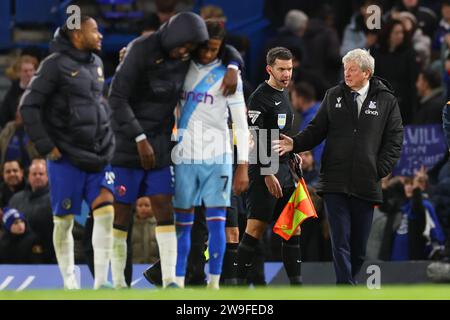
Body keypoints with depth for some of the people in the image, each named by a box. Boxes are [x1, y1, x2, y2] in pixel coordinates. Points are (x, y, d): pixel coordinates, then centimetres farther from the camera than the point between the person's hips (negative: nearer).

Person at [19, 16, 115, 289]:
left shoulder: (96, 63, 12)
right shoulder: (56, 65, -10)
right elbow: (29, 106, -11)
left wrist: (109, 139, 15)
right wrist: (46, 146, -13)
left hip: (99, 156, 6)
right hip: (66, 157, -6)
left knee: (106, 212, -8)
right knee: (64, 220, 3)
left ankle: (101, 282, -7)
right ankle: (69, 282, 14)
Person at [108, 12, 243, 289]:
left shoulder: (187, 56, 2)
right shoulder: (142, 50, -17)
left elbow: (227, 50, 18)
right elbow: (117, 98, -18)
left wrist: (233, 68, -6)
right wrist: (140, 139, -20)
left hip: (159, 142, 5)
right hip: (128, 141, -5)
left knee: (164, 208, -4)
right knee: (122, 211, -2)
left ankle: (170, 280, -11)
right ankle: (118, 282, 3)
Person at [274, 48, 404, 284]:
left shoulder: (387, 101, 5)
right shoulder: (334, 96, 9)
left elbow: (394, 141, 5)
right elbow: (317, 130, 11)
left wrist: (379, 170, -5)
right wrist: (295, 144, -6)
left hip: (366, 185, 0)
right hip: (335, 183, 0)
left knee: (359, 244, 7)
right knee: (340, 240, -9)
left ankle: (348, 281, 22)